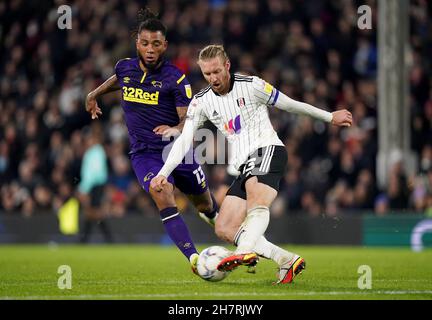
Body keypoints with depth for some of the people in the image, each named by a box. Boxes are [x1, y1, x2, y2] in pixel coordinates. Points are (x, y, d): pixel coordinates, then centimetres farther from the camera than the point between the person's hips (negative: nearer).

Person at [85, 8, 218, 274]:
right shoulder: (125, 67, -1)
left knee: (206, 207, 11)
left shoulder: (176, 78, -12)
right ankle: (194, 258, -34)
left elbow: (189, 119, -15)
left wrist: (176, 129, -36)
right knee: (164, 197, -27)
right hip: (144, 153, 1)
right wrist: (94, 95, 35)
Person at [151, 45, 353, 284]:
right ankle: (287, 261, -14)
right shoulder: (201, 101, 9)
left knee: (257, 201, -36)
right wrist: (163, 173, -8)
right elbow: (184, 139, 5)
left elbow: (289, 104, 8)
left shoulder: (251, 85, -3)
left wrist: (330, 117, 15)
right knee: (224, 228, -8)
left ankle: (246, 253, -62)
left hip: (267, 149, -6)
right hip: (245, 165, 6)